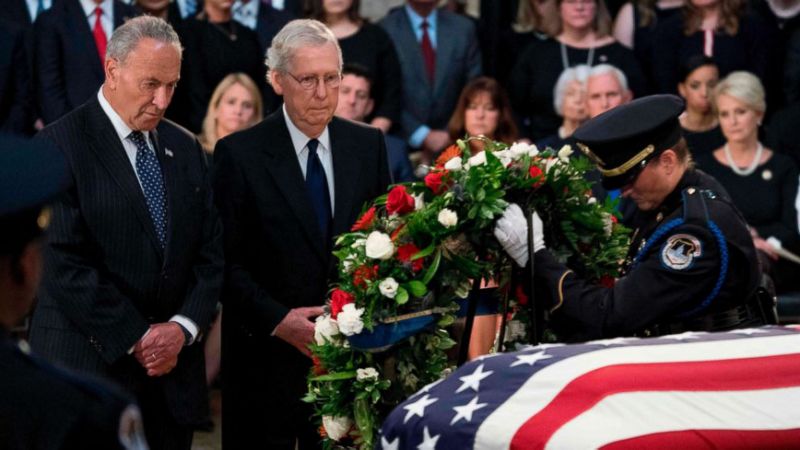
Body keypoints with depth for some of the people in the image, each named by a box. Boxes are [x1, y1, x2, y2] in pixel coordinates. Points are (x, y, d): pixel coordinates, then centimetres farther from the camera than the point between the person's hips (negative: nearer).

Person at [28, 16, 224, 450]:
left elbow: (210, 252, 11)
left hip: (174, 369, 5)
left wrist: (183, 328, -6)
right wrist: (137, 340, -14)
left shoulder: (185, 148, 12)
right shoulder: (60, 145, -7)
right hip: (89, 365, -5)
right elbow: (65, 263, -14)